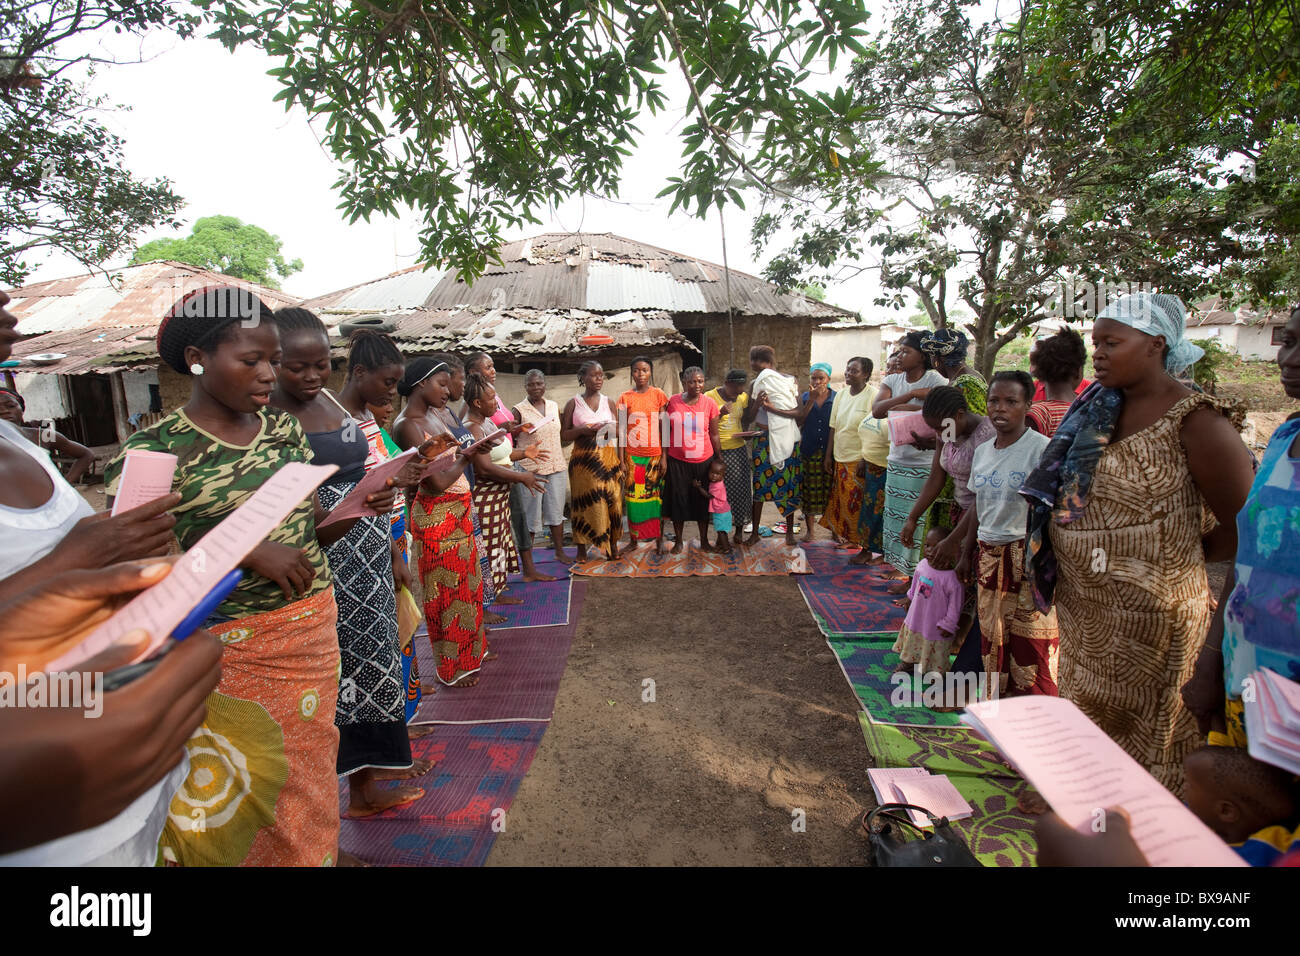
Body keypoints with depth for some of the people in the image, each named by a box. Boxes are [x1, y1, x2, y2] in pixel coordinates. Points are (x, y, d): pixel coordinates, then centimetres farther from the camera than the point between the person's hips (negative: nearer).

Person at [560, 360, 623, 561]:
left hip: (609, 459, 3)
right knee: (585, 502, -2)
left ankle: (612, 545, 10)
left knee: (612, 501, 0)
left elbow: (619, 432, 14)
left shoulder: (608, 402, 11)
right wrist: (582, 430, -14)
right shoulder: (573, 403, 3)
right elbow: (563, 435, 2)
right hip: (584, 460, -2)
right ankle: (582, 548, 7)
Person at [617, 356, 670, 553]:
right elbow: (622, 430, 3)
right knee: (633, 497, 5)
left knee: (656, 497, 5)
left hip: (655, 455, -1)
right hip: (632, 456, 1)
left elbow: (664, 428, 0)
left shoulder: (659, 395, 1)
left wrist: (664, 457, -4)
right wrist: (622, 460, 0)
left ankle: (659, 539, 16)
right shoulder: (625, 397, 3)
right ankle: (634, 539, 18)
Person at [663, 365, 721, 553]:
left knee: (702, 501, 10)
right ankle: (678, 541, 25)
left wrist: (719, 458, 5)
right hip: (677, 461, 0)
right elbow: (667, 432, 4)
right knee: (678, 500, 8)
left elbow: (714, 434, 3)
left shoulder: (709, 403, -4)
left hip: (703, 460, 0)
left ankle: (704, 541, 27)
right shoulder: (673, 402, -3)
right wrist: (664, 457, 3)